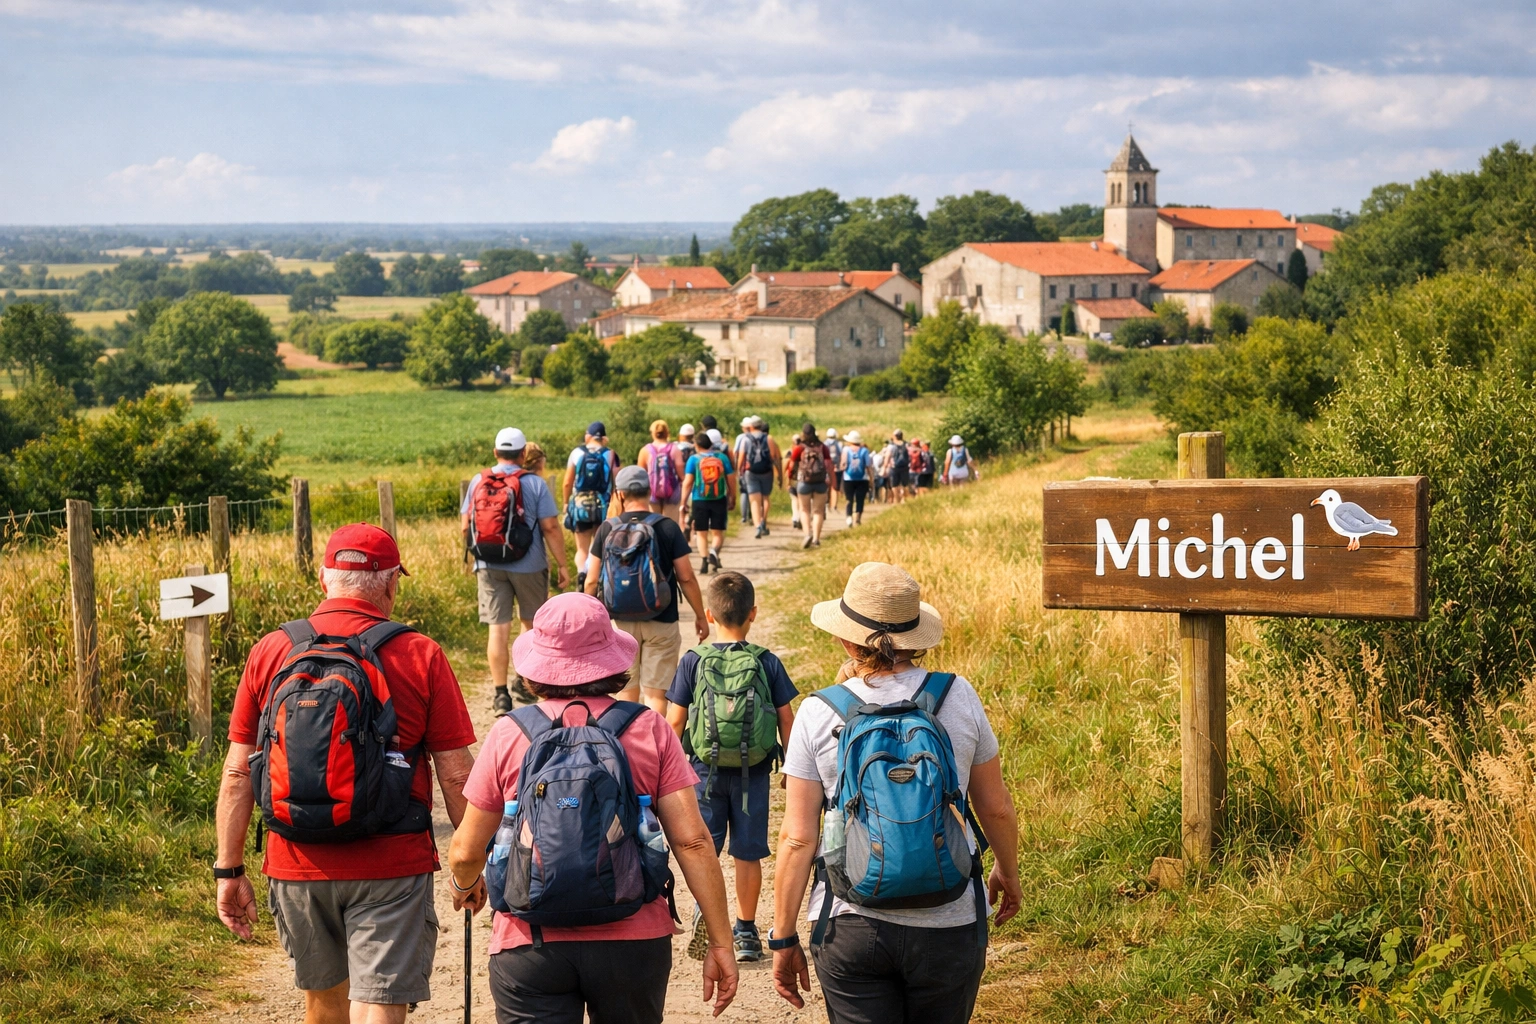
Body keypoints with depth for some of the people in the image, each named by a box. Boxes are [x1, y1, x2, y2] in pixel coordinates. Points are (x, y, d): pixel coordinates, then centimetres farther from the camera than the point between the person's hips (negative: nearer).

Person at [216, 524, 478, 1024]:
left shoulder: (270, 652, 1)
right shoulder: (420, 656, -6)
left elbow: (237, 772, 2)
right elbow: (456, 774, -6)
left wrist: (229, 870, 9)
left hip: (296, 869, 3)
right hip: (391, 870, -3)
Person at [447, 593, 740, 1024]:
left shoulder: (508, 734, -1)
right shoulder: (649, 730, 0)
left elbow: (466, 851, 4)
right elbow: (692, 841, -5)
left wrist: (466, 884, 27)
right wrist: (720, 942, 0)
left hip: (530, 945, -1)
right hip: (634, 941, 1)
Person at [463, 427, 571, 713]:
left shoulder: (478, 482, 2)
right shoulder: (534, 483, -8)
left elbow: (465, 526, 5)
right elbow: (550, 528, -11)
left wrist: (477, 554, 20)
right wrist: (562, 565, -4)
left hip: (489, 567, 2)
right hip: (528, 567, -2)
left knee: (498, 629, 3)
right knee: (534, 625, 17)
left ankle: (500, 693, 3)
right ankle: (524, 682, 24)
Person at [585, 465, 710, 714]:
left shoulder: (607, 529, -3)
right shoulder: (667, 527, -9)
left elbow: (592, 580, 0)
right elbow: (686, 578, -7)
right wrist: (700, 616, 4)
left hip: (621, 621, 2)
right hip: (660, 622, -2)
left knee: (627, 691, 15)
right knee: (656, 693, 2)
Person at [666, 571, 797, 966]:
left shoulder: (693, 661, -6)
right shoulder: (767, 662, -5)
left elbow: (675, 721, -4)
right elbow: (786, 721, -1)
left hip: (706, 769, -1)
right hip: (754, 771, 1)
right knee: (748, 853, 11)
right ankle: (745, 932, 18)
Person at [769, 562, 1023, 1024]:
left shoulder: (819, 715, -7)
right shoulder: (957, 698, -4)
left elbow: (797, 839, -6)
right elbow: (996, 808, 7)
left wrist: (784, 939, 3)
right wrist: (1008, 873, 26)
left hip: (851, 929, -1)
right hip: (949, 929, 1)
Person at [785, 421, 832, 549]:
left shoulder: (799, 448, -3)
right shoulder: (822, 447, 3)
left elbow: (792, 465, 2)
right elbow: (829, 465, -3)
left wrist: (789, 474, 21)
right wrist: (831, 481, 1)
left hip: (804, 481, -1)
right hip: (821, 482, 1)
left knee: (804, 510, 11)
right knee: (818, 511, 11)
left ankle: (808, 533, -10)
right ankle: (816, 538, 6)